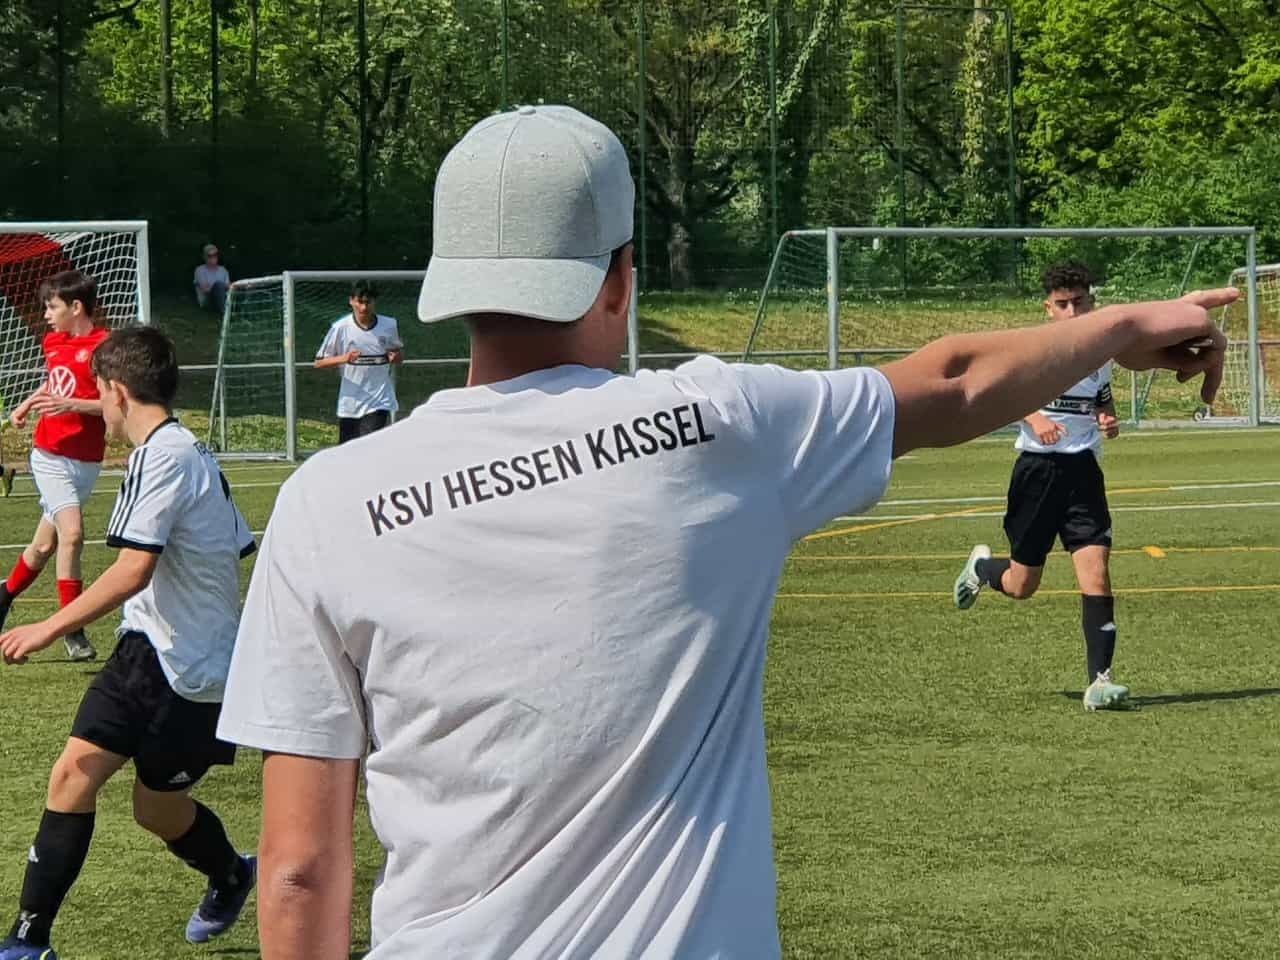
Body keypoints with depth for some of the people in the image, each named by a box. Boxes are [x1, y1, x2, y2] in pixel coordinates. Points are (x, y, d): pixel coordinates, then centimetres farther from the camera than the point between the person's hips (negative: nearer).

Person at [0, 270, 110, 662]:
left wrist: (73, 404, -25)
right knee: (71, 533, -16)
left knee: (45, 544, 10)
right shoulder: (53, 343, 7)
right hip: (50, 455, 2)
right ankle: (72, 630, -8)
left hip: (86, 462, -2)